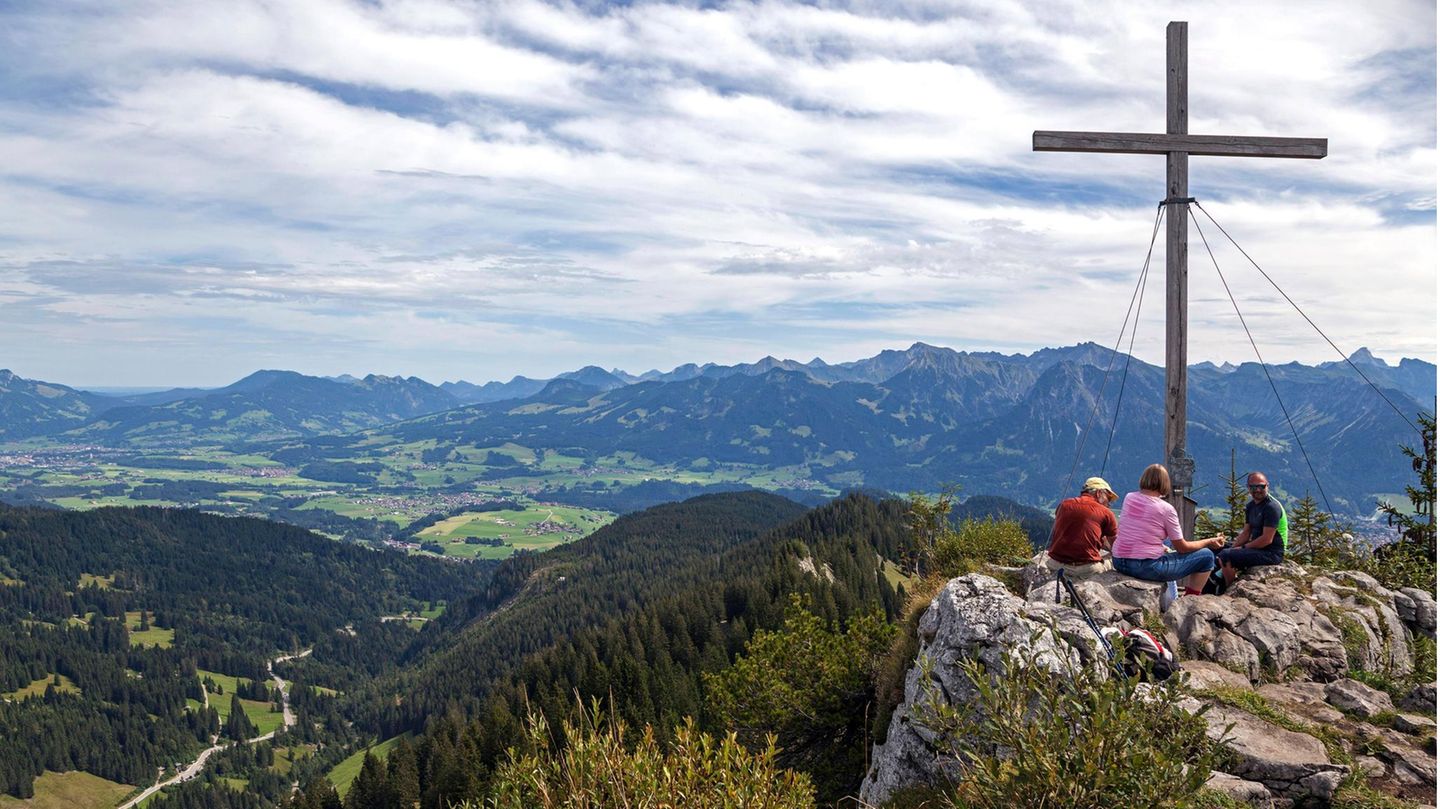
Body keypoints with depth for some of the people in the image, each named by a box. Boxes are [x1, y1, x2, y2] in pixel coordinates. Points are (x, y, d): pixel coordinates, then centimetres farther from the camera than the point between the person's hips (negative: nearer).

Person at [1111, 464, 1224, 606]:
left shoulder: (1129, 498, 4)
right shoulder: (1166, 509, -11)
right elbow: (1182, 547, -3)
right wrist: (1209, 542, 12)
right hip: (1147, 567, -6)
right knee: (1206, 555, 7)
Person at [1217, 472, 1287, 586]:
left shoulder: (1272, 507, -17)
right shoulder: (1251, 506, 13)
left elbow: (1267, 539, -21)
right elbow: (1246, 533, 15)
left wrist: (1243, 547, -14)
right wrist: (1232, 548, -2)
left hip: (1272, 554, -10)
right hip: (1258, 549, 10)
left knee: (1225, 556, -24)